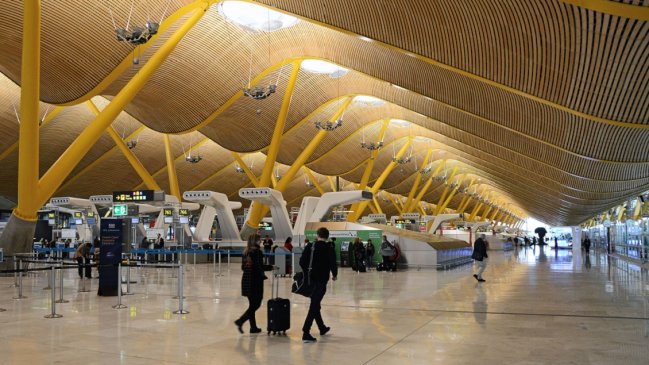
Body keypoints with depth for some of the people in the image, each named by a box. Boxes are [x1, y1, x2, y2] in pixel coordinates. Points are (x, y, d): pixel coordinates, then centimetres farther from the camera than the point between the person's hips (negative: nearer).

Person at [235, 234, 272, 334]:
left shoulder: (245, 252, 10)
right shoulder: (257, 251, -12)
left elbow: (243, 267, 14)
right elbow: (260, 266, -16)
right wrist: (271, 267, -5)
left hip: (246, 280, 8)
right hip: (255, 281, -8)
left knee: (252, 305, 14)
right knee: (256, 304, -1)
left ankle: (253, 327, 17)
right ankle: (240, 321, -11)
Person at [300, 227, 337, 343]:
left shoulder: (310, 246, 2)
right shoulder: (329, 249, -9)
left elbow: (302, 261, 2)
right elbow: (333, 264, -13)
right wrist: (335, 275, 6)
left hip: (311, 279, 5)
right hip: (322, 280, -5)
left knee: (315, 304, 20)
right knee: (314, 306, -5)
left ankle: (322, 327, 37)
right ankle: (306, 333, -12)